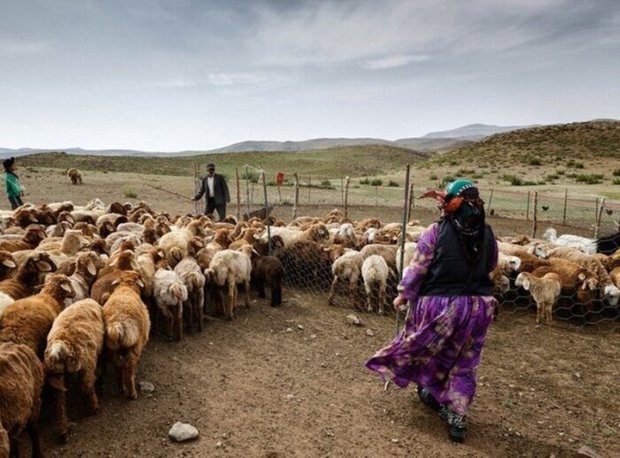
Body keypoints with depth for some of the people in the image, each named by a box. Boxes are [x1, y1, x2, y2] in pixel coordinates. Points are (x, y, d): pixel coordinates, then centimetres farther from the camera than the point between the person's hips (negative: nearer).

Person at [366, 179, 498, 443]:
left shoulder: (437, 231, -12)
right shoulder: (487, 234, -2)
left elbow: (417, 268, -10)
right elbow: (491, 266, 14)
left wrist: (403, 294, 2)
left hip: (439, 303, -2)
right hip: (478, 305, 3)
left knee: (429, 350, 23)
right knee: (465, 363, 15)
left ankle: (431, 392, 44)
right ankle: (457, 417, 19)